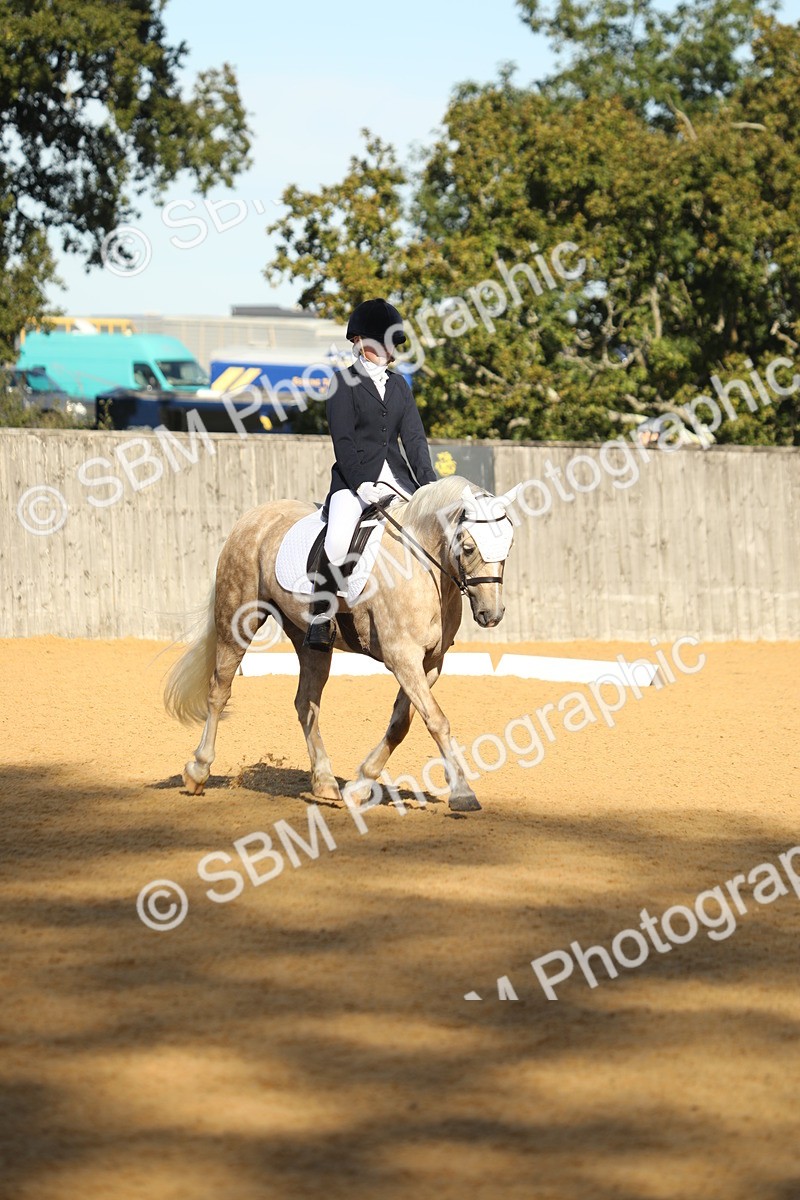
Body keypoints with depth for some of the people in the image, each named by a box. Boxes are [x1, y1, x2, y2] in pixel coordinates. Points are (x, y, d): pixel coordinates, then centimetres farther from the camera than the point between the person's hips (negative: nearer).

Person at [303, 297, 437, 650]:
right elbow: (343, 440, -8)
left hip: (398, 480, 6)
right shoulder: (344, 382, 1)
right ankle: (320, 617, -20)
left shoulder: (399, 384, 17)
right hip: (354, 479, -6)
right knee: (338, 541, -30)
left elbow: (414, 436, 11)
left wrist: (429, 484, -3)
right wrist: (361, 485, -19)